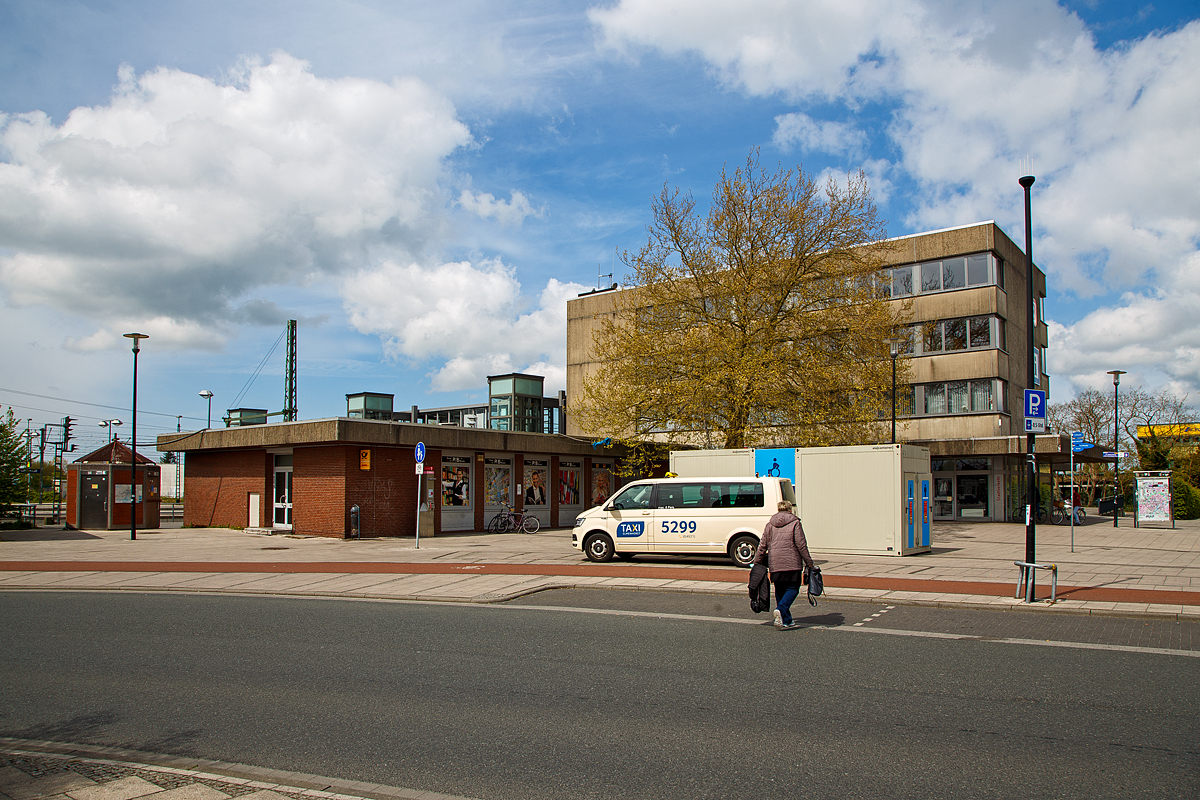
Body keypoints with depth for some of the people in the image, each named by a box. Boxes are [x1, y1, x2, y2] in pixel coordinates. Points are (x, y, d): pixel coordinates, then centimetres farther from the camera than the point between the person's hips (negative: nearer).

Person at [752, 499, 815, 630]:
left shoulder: (770, 525, 11)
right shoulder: (795, 523, 0)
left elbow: (763, 545, 9)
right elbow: (801, 544, -4)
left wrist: (757, 562, 17)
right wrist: (808, 562, 2)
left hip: (775, 563, 4)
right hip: (792, 563, -4)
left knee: (780, 591, 12)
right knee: (792, 589, 2)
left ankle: (786, 621, 11)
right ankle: (781, 609, -23)